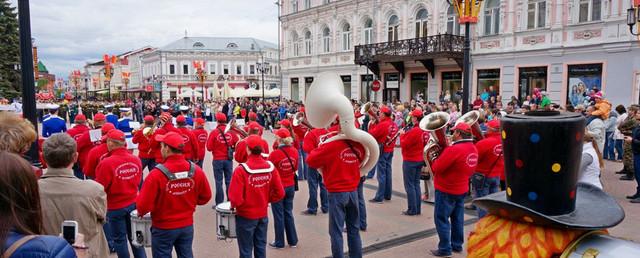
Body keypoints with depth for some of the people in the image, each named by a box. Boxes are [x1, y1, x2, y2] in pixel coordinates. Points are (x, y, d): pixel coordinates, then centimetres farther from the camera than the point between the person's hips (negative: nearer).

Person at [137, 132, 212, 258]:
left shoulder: (157, 174, -24)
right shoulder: (196, 170, -11)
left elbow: (144, 204, -18)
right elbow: (206, 196, 2)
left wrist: (141, 212, 4)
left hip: (163, 228, -3)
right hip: (187, 226, 4)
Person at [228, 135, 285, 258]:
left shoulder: (241, 170, -22)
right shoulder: (270, 167, -8)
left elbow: (236, 198, -22)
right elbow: (280, 193, -4)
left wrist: (233, 205, -1)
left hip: (246, 216, -4)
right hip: (263, 215, 4)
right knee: (261, 248, 18)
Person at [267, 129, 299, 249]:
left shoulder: (275, 154, -21)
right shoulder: (294, 151, -5)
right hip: (291, 186, 5)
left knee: (279, 215, 8)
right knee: (288, 213, 17)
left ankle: (279, 242, 18)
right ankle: (293, 240, 25)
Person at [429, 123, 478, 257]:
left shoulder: (454, 149, -26)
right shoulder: (473, 149, 3)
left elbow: (436, 168, -23)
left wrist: (436, 159, -4)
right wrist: (446, 152, 4)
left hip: (446, 190, -8)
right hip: (462, 189, 8)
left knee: (441, 219, 2)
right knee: (457, 218, 18)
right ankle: (457, 245, 28)